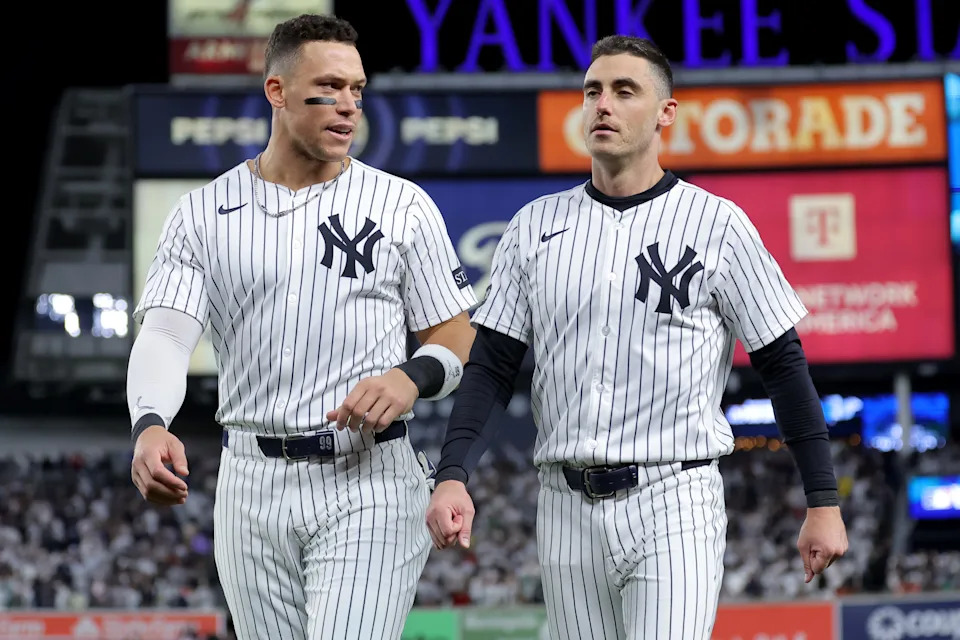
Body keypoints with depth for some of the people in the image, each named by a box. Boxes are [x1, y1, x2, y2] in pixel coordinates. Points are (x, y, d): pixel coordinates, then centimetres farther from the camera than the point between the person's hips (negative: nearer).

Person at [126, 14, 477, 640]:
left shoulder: (403, 206, 5)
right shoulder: (205, 213, 6)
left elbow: (458, 337, 7)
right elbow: (165, 334, -6)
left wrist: (411, 378, -16)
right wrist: (150, 426, -27)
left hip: (369, 479, -2)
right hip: (252, 485, 2)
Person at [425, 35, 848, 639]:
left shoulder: (717, 224, 0)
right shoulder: (535, 226, 10)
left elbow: (784, 364, 2)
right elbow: (493, 366, 8)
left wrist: (824, 501, -2)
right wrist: (453, 476, -7)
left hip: (674, 505, -4)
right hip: (567, 509, 4)